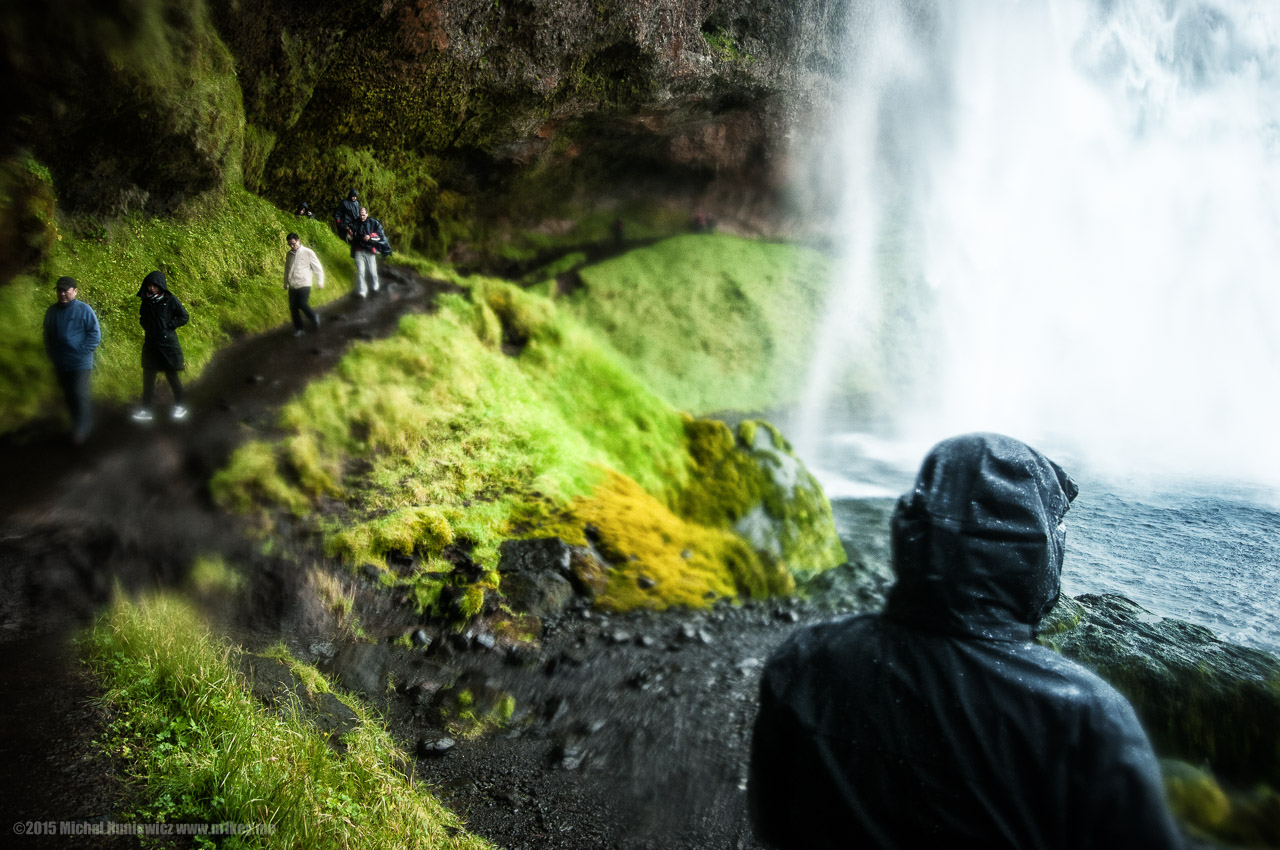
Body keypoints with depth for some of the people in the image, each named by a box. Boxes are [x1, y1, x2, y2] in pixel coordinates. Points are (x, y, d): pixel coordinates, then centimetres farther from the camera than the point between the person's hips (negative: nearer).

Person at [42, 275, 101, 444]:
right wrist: (52, 356, 8)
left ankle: (81, 429, 0)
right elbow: (47, 336, 16)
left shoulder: (84, 309, -6)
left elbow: (95, 334, -6)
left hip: (80, 363, -5)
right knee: (69, 397, 12)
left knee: (80, 395, -10)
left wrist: (82, 352, -12)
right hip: (60, 365, 5)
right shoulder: (52, 311, 7)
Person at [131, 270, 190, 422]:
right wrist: (146, 325, 6)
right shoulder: (146, 300, 8)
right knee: (148, 377, 4)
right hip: (150, 344, 5)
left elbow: (184, 317, -4)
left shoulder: (171, 300, -6)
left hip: (167, 343, -5)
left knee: (172, 376, 4)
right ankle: (146, 410, 8)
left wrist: (168, 325, -10)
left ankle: (179, 406, 18)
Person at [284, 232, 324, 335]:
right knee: (293, 307, 2)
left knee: (302, 304, -16)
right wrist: (286, 284, 26)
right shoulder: (289, 254, 12)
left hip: (304, 285, -5)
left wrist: (320, 282, 0)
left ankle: (314, 318, 12)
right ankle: (298, 329, 13)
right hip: (292, 286, 5)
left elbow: (318, 268, 0)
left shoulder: (308, 252, -3)